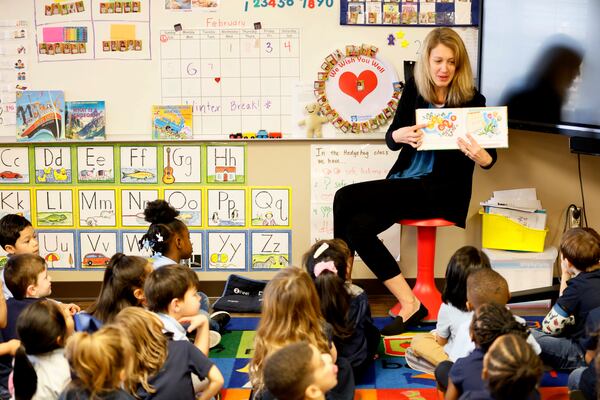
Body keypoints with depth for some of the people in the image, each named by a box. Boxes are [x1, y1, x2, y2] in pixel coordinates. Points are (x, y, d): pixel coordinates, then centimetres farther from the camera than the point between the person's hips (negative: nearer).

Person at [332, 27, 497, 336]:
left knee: (346, 198, -21)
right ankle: (409, 304, -17)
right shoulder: (413, 90, 7)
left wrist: (480, 156, -29)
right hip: (405, 182, 5)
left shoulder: (472, 100, -5)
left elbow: (490, 159, -4)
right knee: (357, 226, -23)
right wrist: (400, 135, -19)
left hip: (442, 191, -5)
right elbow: (390, 139, 6)